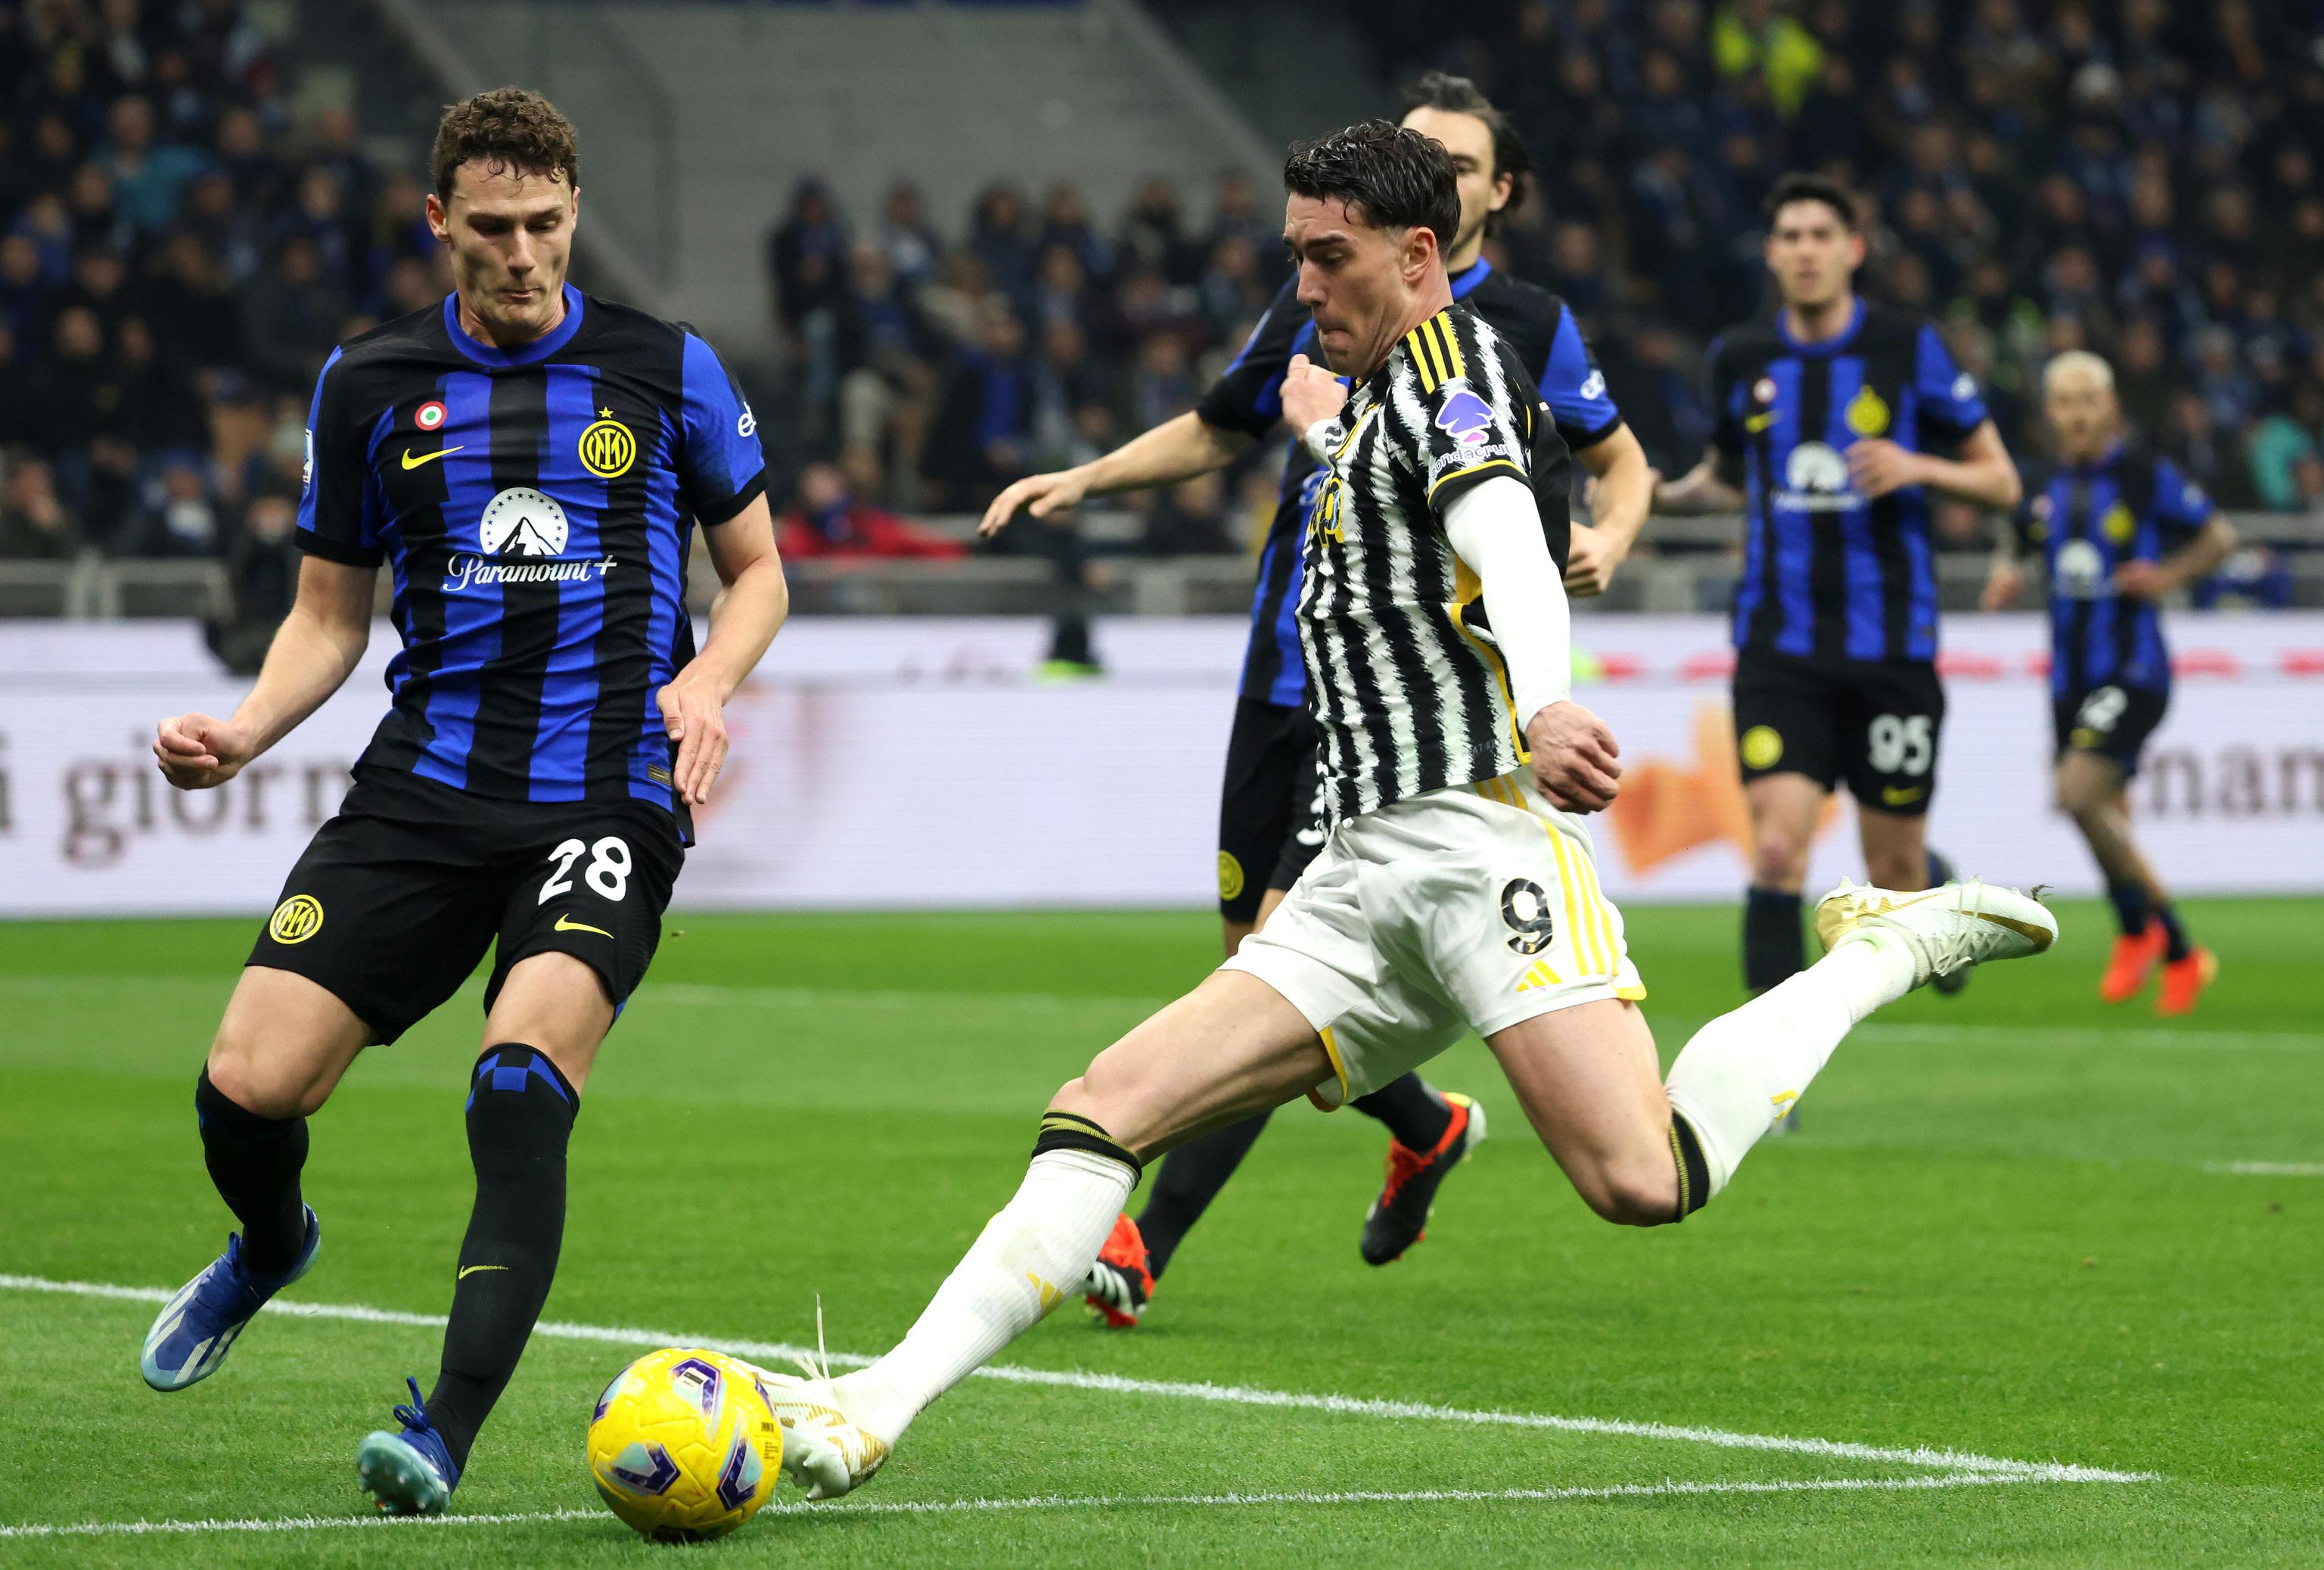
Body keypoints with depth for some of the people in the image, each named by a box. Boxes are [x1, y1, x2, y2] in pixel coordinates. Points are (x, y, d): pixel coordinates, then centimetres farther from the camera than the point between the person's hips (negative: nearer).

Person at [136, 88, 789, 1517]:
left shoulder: (666, 370, 5)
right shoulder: (372, 386, 9)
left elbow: (759, 567, 14)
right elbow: (331, 617, 16)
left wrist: (709, 676, -6)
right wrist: (243, 734, -3)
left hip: (607, 795, -2)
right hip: (424, 789, 2)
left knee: (523, 1080, -26)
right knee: (247, 1087, -8)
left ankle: (447, 1437, -26)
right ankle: (271, 1247, 30)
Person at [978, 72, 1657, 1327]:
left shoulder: (1529, 329, 0)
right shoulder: (1320, 302, 9)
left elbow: (1623, 461, 13)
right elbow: (1214, 431, 23)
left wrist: (1608, 540, -9)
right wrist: (1083, 478, 10)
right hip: (1288, 670, 5)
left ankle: (1148, 1241, -13)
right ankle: (1428, 1128, 37)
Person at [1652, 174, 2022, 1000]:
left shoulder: (1908, 347, -3)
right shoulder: (1741, 357, 5)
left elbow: (2001, 482, 1)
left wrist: (1916, 468, -18)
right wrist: (1659, 495, 2)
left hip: (1890, 645, -1)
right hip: (1779, 645, 1)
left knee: (1895, 875, 8)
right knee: (1777, 851, -17)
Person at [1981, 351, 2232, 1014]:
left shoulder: (2148, 478, -6)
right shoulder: (2041, 486, 8)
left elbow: (2219, 536, 3)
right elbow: (2016, 543, 25)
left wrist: (2170, 575, -13)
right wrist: (2004, 575, 3)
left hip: (2133, 671, -6)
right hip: (2070, 678, 6)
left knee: (2079, 794, -24)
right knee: (2109, 827, 10)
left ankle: (2138, 930, -6)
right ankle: (2180, 956, 28)